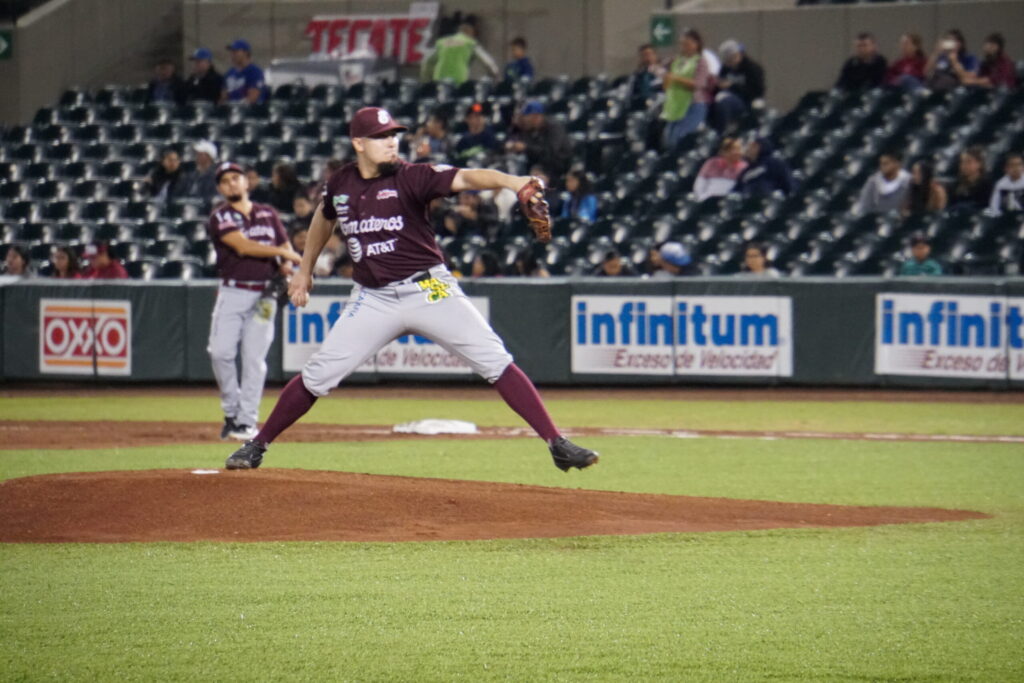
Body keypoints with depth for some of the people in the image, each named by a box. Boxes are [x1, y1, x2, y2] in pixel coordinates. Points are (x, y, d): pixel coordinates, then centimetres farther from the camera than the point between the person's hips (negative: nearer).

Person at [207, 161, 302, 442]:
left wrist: (286, 268, -2)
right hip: (232, 292, -1)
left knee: (254, 357, -4)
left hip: (264, 294, 1)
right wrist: (282, 252, -14)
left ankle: (247, 420, 0)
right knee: (221, 351, -11)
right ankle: (231, 412, 7)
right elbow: (243, 246, -13)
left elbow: (285, 245, 19)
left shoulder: (267, 214, 13)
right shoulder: (221, 216, 0)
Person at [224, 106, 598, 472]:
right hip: (373, 299, 3)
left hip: (428, 289, -3)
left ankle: (556, 444, -10)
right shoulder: (340, 185, 2)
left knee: (495, 362, -12)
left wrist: (511, 182, -47)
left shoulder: (411, 177, -11)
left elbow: (466, 177, -28)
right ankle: (257, 445, 17)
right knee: (317, 375, 0)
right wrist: (305, 270, 31)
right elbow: (324, 218, 25)